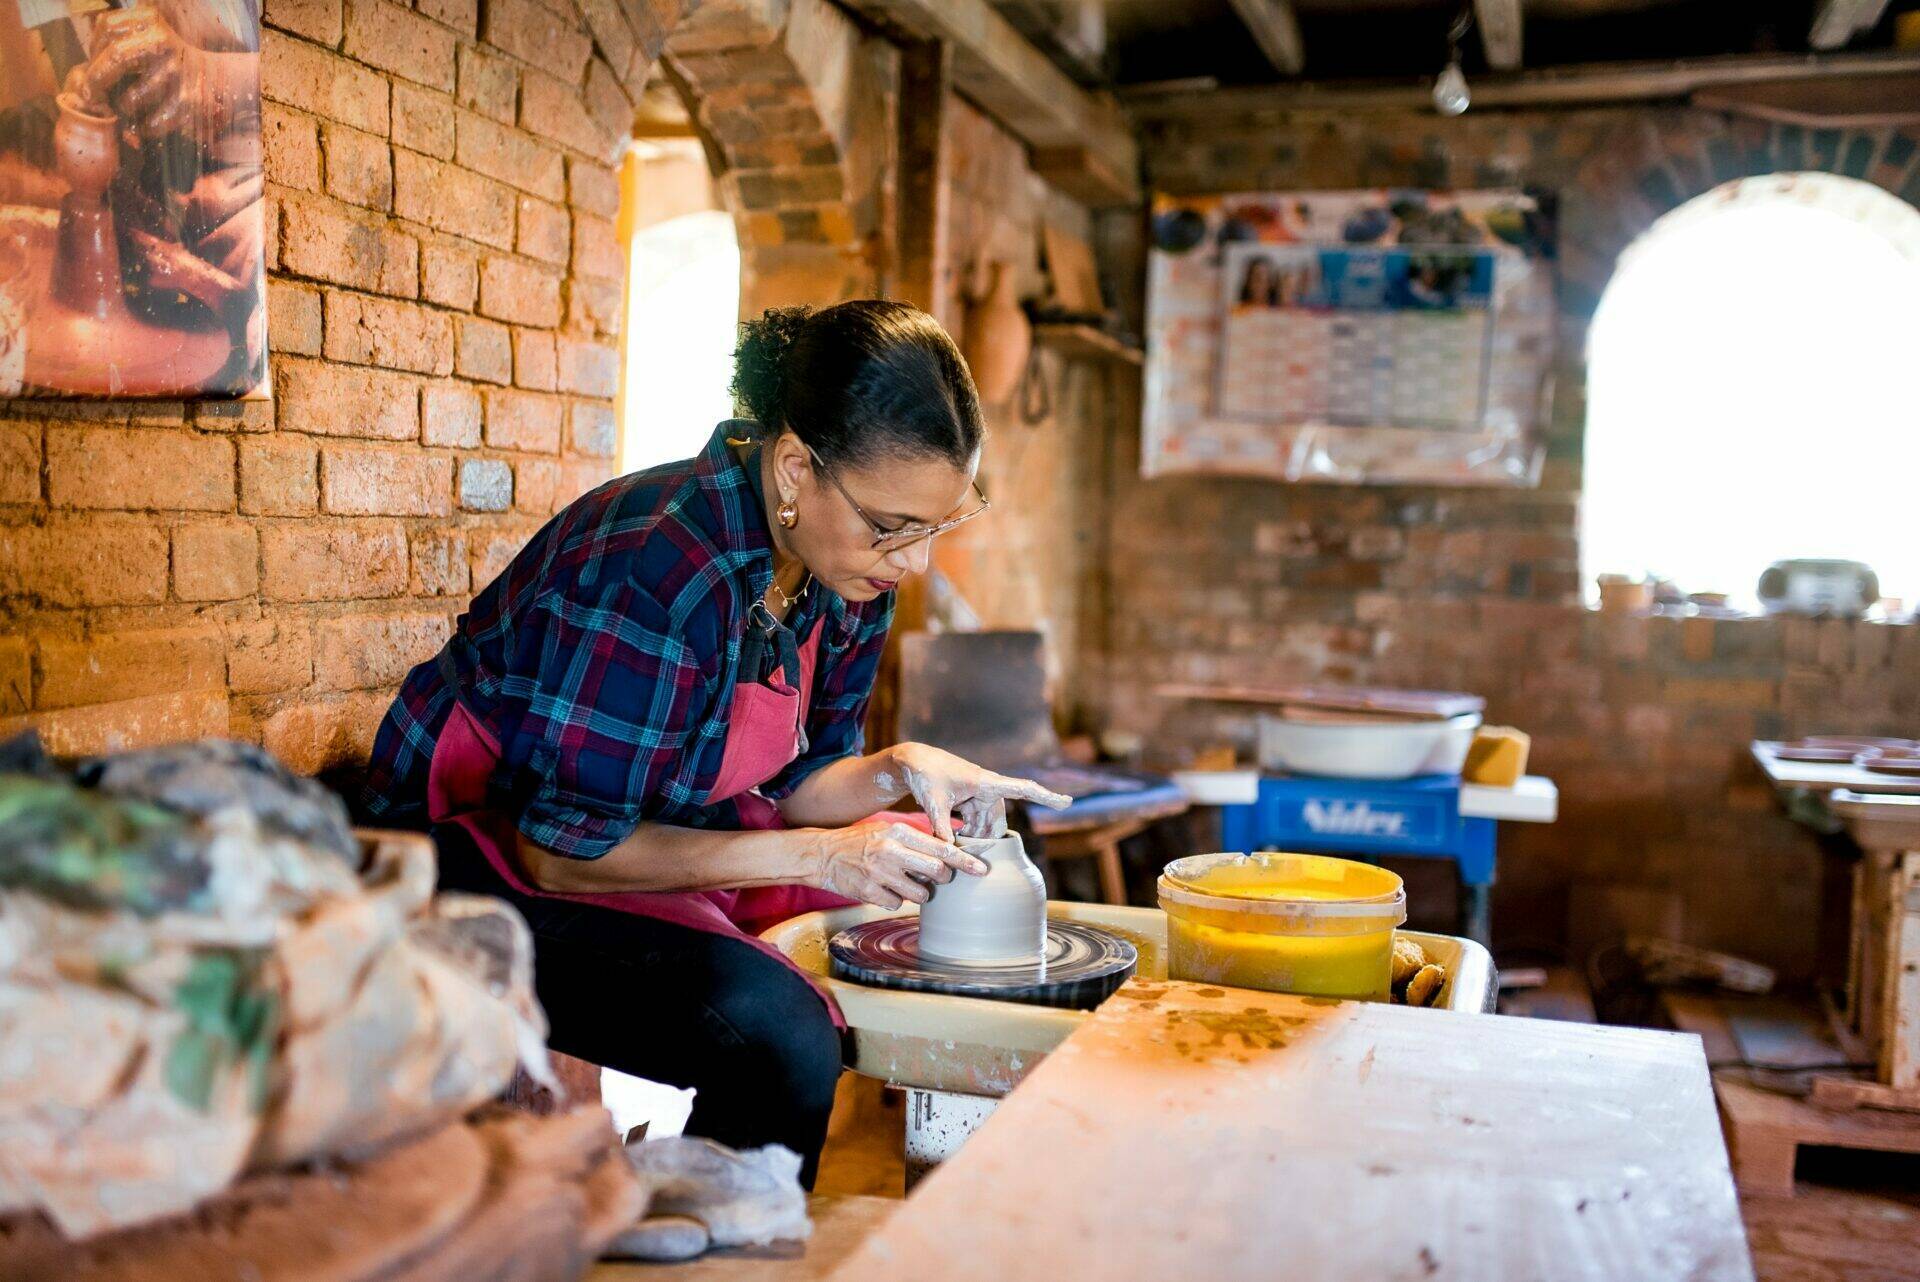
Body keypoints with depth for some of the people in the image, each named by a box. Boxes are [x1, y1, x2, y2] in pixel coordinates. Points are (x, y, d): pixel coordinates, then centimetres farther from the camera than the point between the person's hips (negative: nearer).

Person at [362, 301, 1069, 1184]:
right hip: (497, 866, -8)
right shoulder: (652, 574, -31)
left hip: (666, 836, 9)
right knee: (781, 1034, -32)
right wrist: (818, 856, -26)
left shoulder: (847, 561, -5)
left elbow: (785, 783, 5)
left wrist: (899, 773, -15)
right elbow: (563, 848, -25)